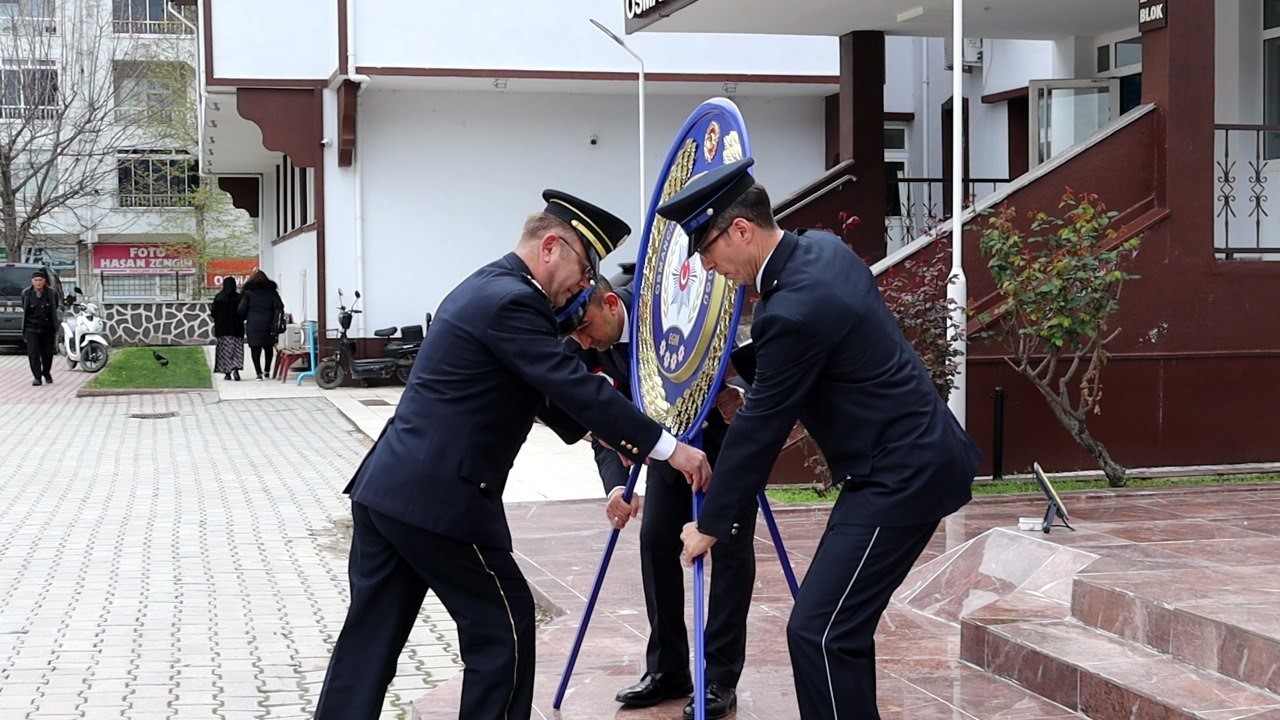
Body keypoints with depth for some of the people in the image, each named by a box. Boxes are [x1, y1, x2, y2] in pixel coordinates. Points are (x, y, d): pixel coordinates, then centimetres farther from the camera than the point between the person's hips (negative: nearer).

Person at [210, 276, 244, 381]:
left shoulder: (219, 297, -6)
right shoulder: (239, 297, -7)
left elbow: (214, 313, -5)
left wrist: (210, 309, 16)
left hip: (222, 328, 0)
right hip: (236, 328, 0)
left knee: (224, 351, 9)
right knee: (237, 350, 4)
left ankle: (227, 373, 8)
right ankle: (236, 369, -17)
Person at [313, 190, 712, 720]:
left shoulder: (487, 287, 18)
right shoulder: (510, 301, -14)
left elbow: (551, 388, 26)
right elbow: (577, 389, -19)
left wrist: (610, 436, 24)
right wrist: (668, 448, -15)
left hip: (385, 487, 10)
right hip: (436, 499, -10)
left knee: (371, 636, 11)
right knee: (504, 625, 5)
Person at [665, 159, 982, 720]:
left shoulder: (796, 311, -24)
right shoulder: (822, 247, 4)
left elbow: (760, 429, -15)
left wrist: (711, 524, -5)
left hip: (902, 474, -10)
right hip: (914, 457, 10)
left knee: (820, 631, -11)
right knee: (838, 625, 15)